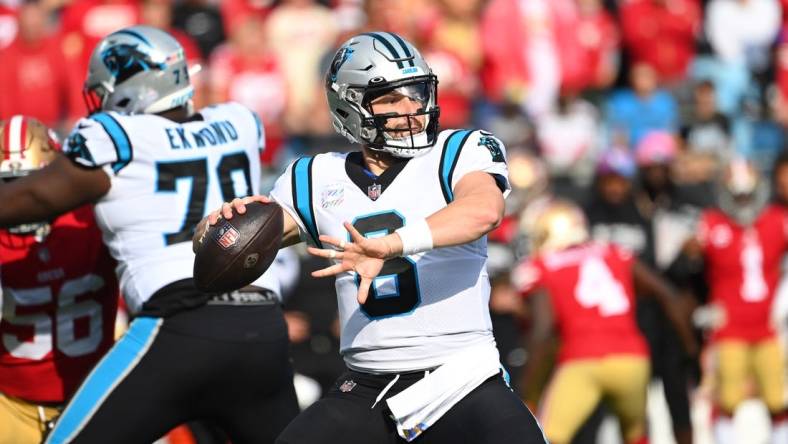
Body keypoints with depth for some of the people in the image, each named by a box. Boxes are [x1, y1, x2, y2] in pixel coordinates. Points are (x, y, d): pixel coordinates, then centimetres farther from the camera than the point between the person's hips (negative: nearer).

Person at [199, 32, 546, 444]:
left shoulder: (459, 154, -2)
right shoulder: (319, 180, 10)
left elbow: (484, 209, -24)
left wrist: (390, 246, -39)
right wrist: (225, 220, -20)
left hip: (462, 381, -3)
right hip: (366, 393, 4)